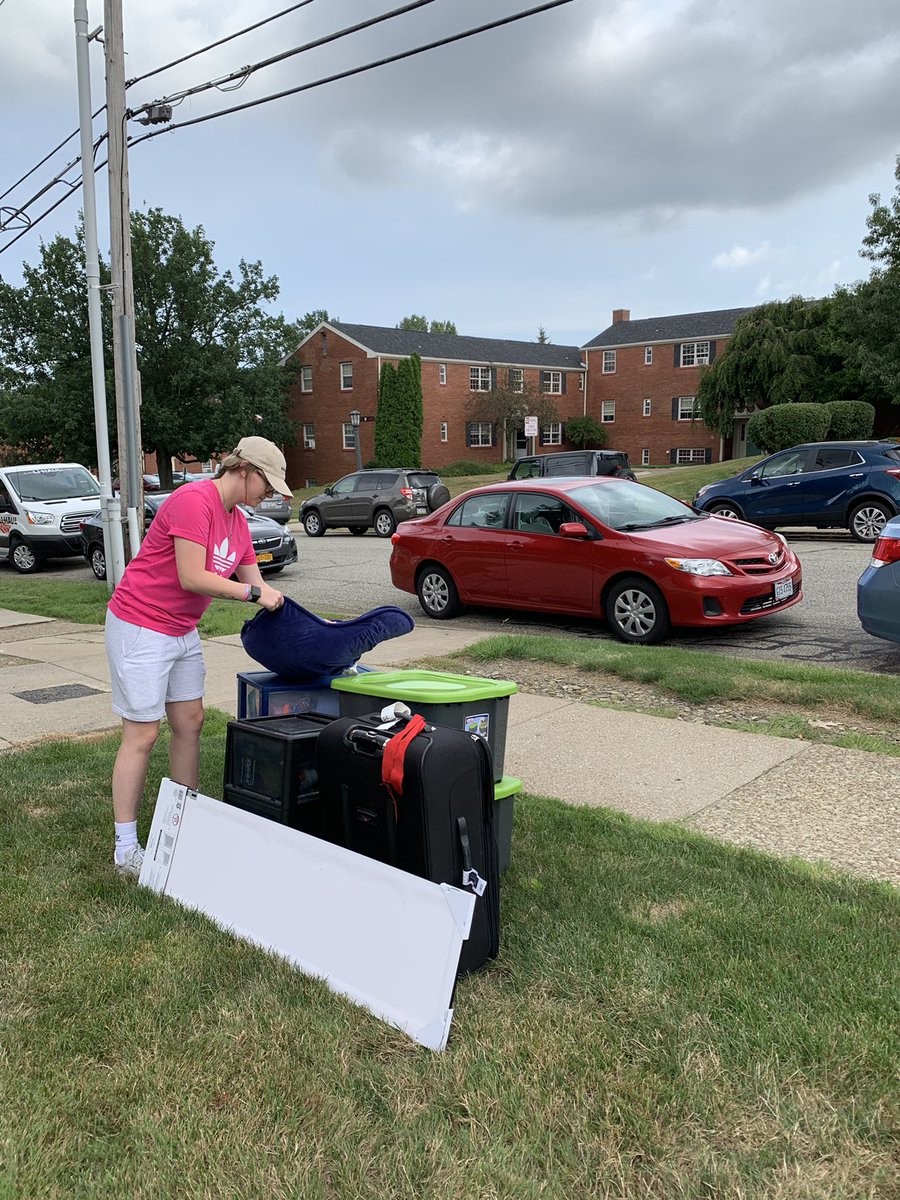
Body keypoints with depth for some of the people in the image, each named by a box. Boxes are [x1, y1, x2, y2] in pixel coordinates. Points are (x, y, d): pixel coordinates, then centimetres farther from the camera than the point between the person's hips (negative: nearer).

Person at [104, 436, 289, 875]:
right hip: (141, 629, -9)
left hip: (182, 632, 9)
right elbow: (191, 578, -25)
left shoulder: (237, 521, 9)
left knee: (189, 723, 12)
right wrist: (253, 592, -19)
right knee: (142, 735, -5)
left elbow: (257, 584, 12)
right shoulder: (193, 501, -21)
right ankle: (126, 848, 6)